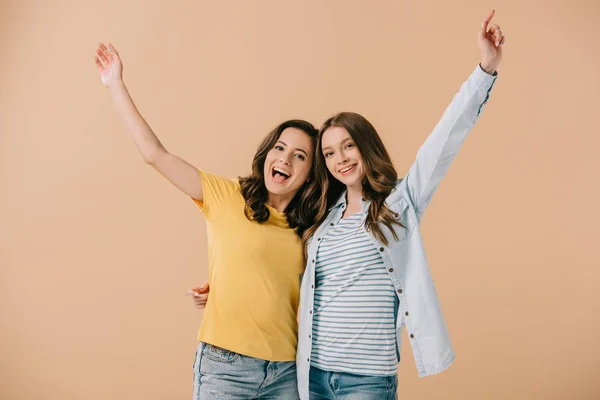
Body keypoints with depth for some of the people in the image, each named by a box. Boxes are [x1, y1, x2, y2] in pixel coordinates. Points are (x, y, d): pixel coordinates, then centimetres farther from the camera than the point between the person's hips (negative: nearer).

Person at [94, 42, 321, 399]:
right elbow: (155, 153, -7)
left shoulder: (308, 229, 6)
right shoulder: (228, 197, -3)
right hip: (225, 368, -3)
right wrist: (116, 86, -6)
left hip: (287, 371, 3)